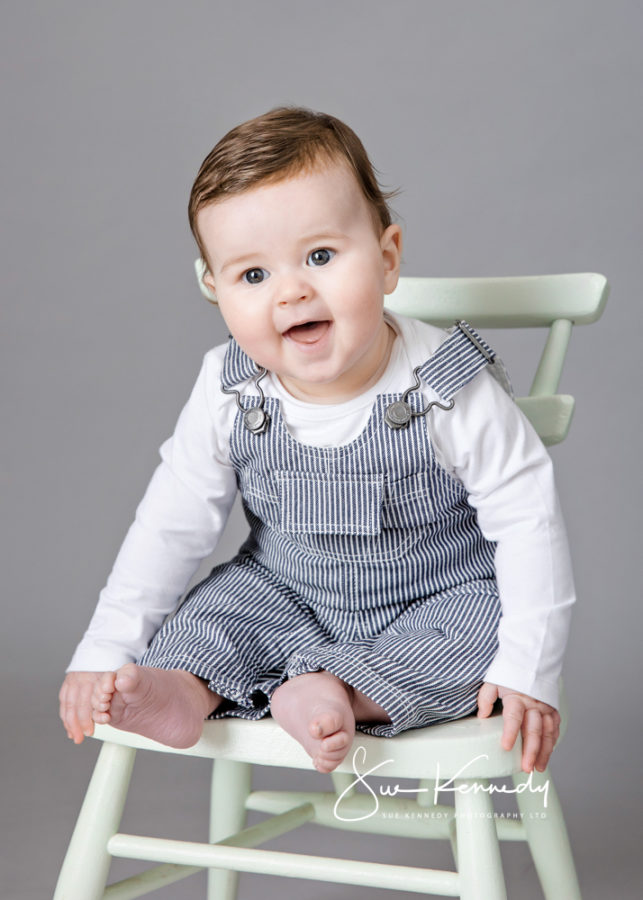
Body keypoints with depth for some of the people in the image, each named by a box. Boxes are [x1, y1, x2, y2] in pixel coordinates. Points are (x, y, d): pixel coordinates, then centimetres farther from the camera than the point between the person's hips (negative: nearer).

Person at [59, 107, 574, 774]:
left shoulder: (450, 393, -23)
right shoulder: (228, 395, -14)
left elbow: (527, 522, -17)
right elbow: (170, 525, -6)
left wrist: (527, 673, -22)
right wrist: (103, 655, -9)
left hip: (444, 599, -3)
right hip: (284, 595, 3)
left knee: (482, 628, -28)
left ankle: (332, 691, -36)